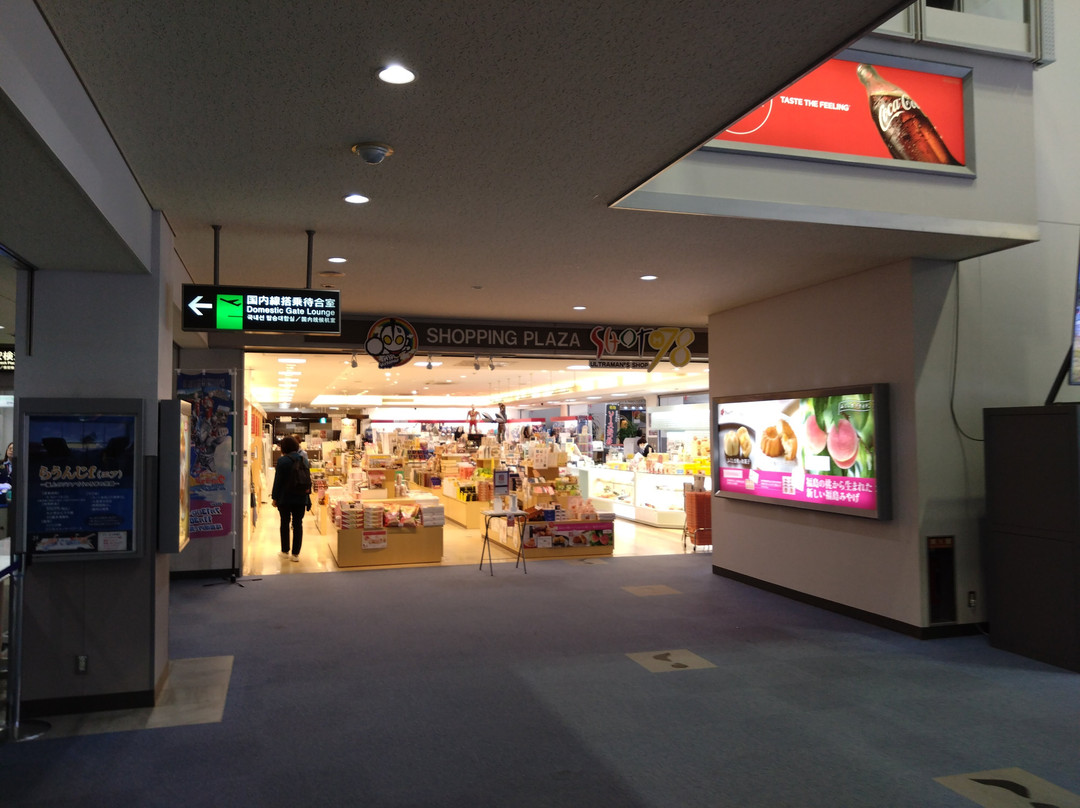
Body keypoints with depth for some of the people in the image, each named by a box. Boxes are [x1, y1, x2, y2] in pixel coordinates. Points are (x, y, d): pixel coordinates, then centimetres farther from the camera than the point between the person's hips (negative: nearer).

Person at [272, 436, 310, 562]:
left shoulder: (282, 461, -11)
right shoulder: (303, 459, 2)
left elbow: (278, 481, -10)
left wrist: (274, 497, -3)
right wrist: (307, 493, 18)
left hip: (285, 498, -3)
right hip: (301, 497, 3)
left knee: (285, 523, 11)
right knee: (298, 524, 4)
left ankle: (285, 551, 18)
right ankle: (296, 553, 4)